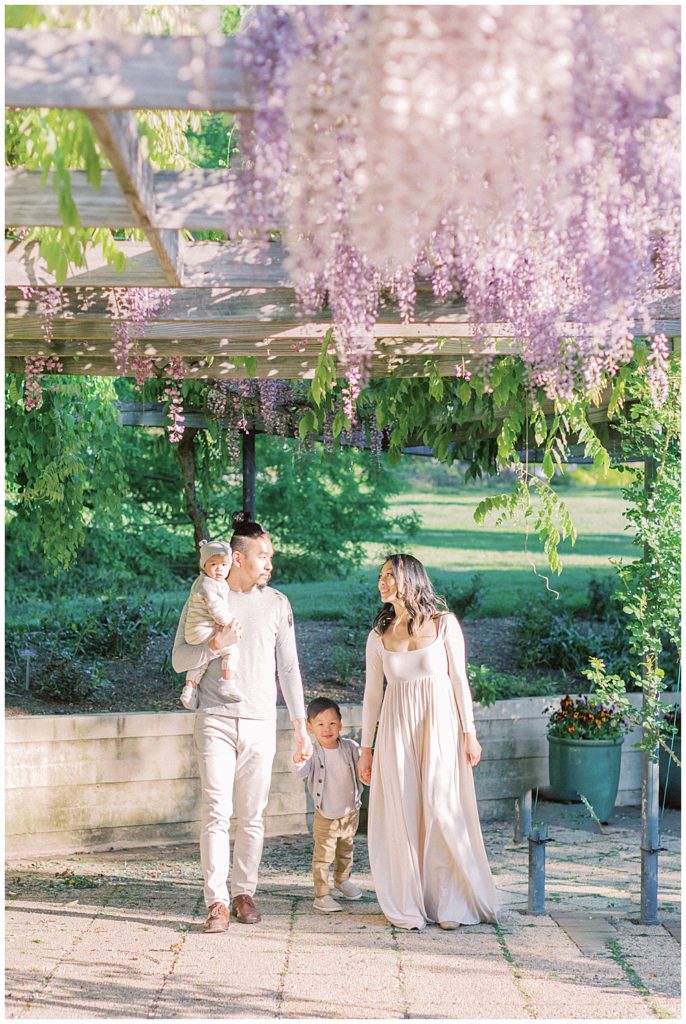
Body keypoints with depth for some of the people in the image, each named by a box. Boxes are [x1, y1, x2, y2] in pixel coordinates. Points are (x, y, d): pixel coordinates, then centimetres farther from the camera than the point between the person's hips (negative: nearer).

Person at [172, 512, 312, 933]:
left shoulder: (276, 603, 8)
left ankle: (244, 892, 17)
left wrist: (301, 728, 7)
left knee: (253, 817, 5)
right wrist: (213, 646, -16)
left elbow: (289, 669, 10)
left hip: (260, 725, 2)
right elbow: (180, 659, 4)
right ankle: (217, 901, -7)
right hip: (216, 721, -2)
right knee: (216, 812, -9)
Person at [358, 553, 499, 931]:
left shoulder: (444, 625, -1)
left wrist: (469, 733, -3)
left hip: (439, 727, -2)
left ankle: (450, 903, 7)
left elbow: (459, 680, 0)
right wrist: (366, 748, 9)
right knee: (402, 815, 1)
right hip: (397, 730, 2)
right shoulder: (379, 636, 6)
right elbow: (372, 694, 10)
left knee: (442, 811, -4)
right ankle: (408, 906, 9)